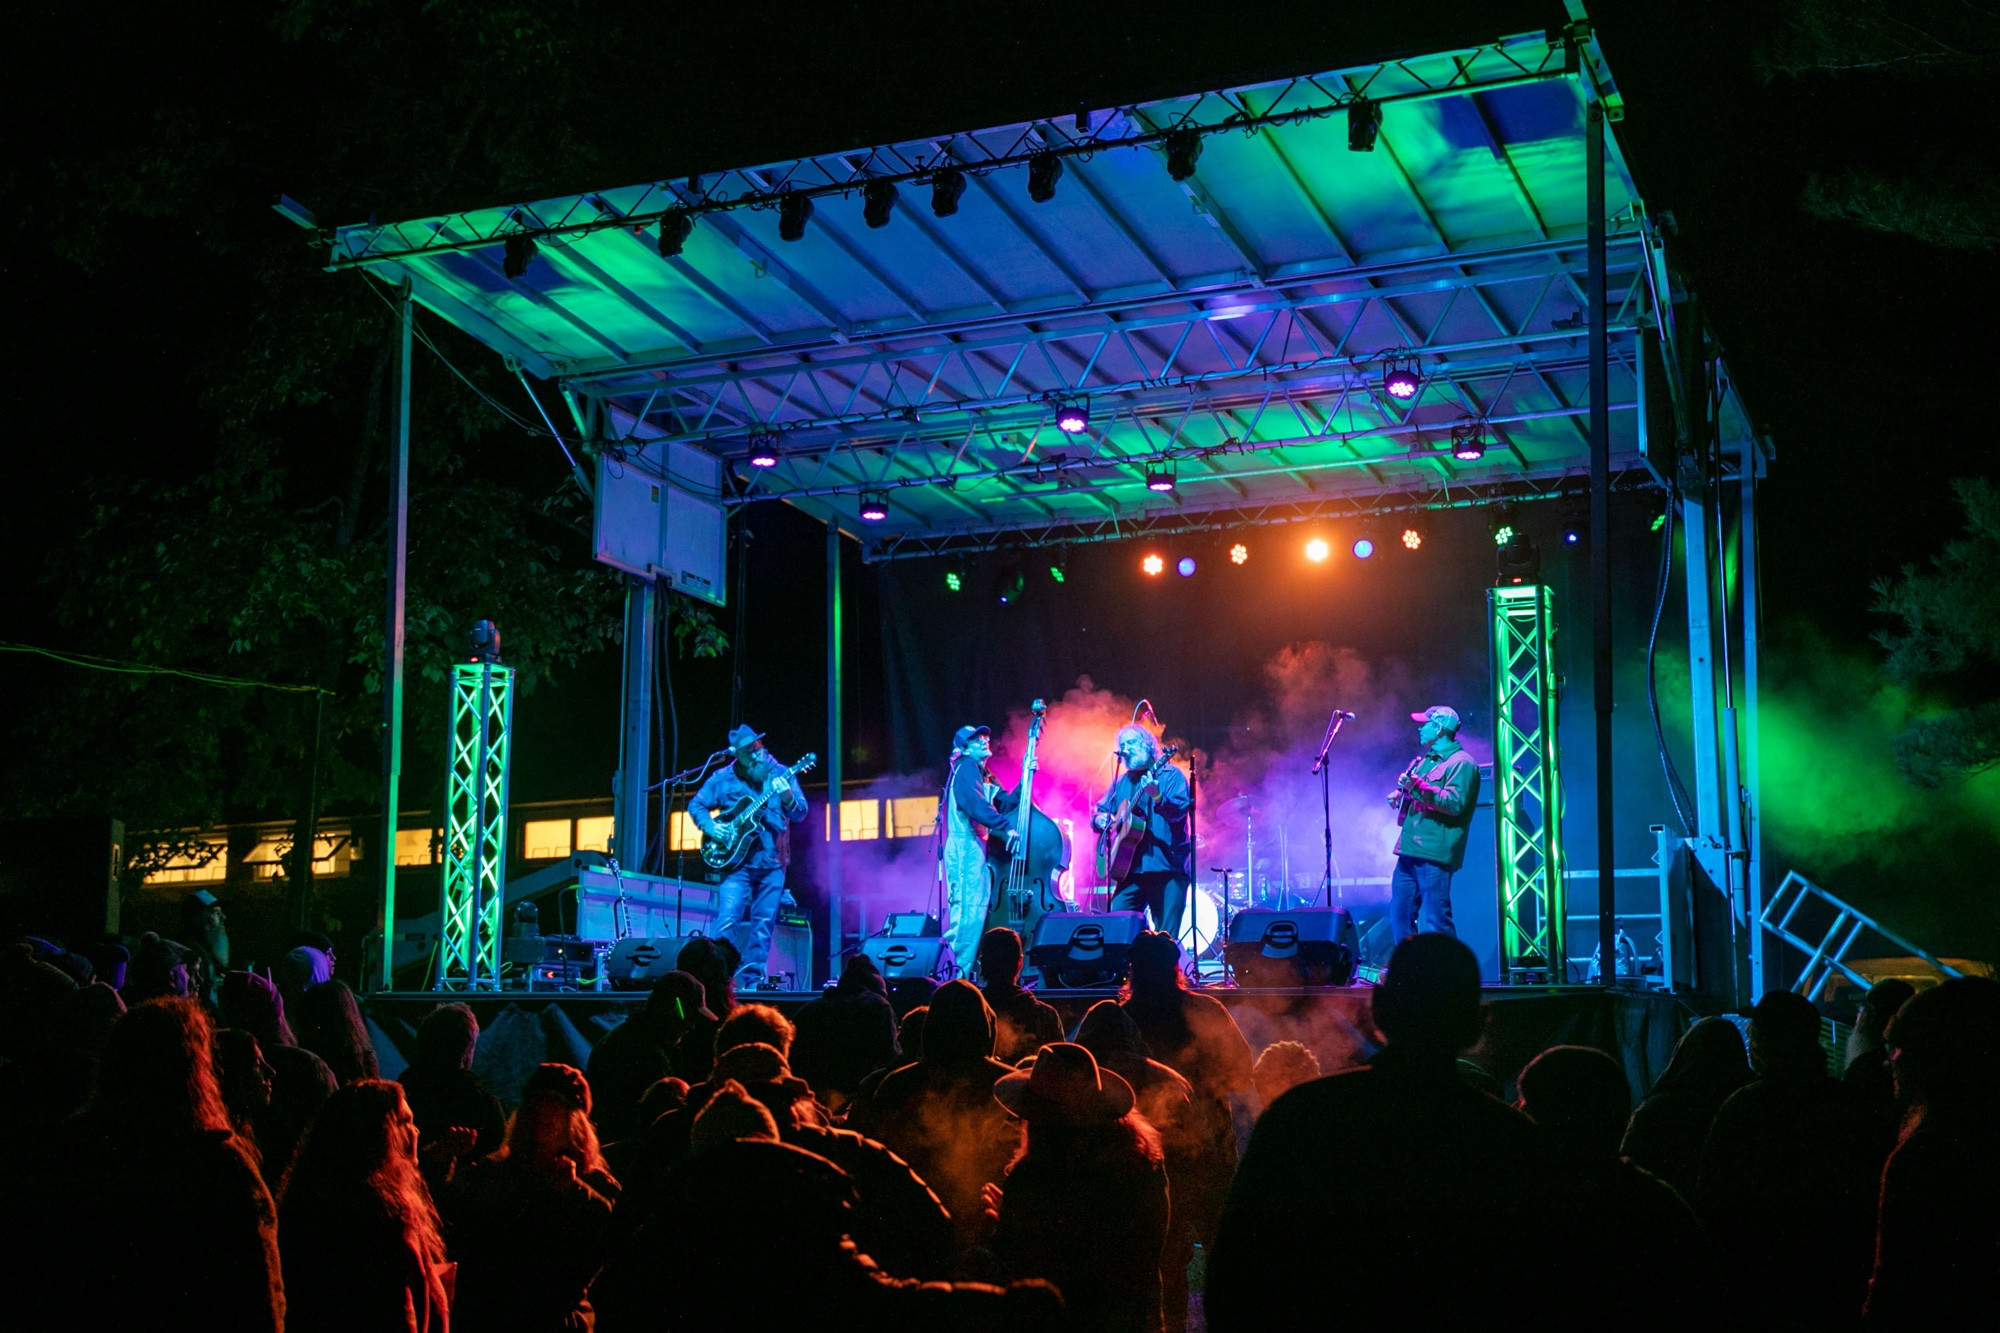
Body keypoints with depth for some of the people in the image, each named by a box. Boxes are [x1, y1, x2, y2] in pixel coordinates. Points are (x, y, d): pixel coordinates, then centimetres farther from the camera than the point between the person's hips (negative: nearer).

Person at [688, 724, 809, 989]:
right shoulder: (722, 779, 4)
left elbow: (800, 814, 0)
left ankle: (751, 981, 9)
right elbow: (696, 805, 12)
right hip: (736, 859, -1)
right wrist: (711, 827, -6)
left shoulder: (781, 774, 4)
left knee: (764, 923, 2)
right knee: (728, 920, -12)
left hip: (772, 861, 1)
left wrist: (788, 798, -22)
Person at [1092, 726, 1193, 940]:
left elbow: (1179, 811, -13)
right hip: (1131, 868, 5)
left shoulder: (1170, 775, 2)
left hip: (1167, 868, -5)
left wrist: (1156, 796, -32)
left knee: (1167, 938, -7)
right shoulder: (1121, 782, 19)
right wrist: (1101, 819, -2)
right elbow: (1099, 813, 22)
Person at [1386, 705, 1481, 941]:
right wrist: (1399, 796, 14)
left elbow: (1455, 803, -21)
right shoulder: (1424, 760, 22)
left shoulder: (1461, 763, -7)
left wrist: (1417, 786, -27)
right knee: (1400, 915, 12)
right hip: (1409, 851, 10)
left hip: (1434, 855, -10)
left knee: (1433, 922, -11)